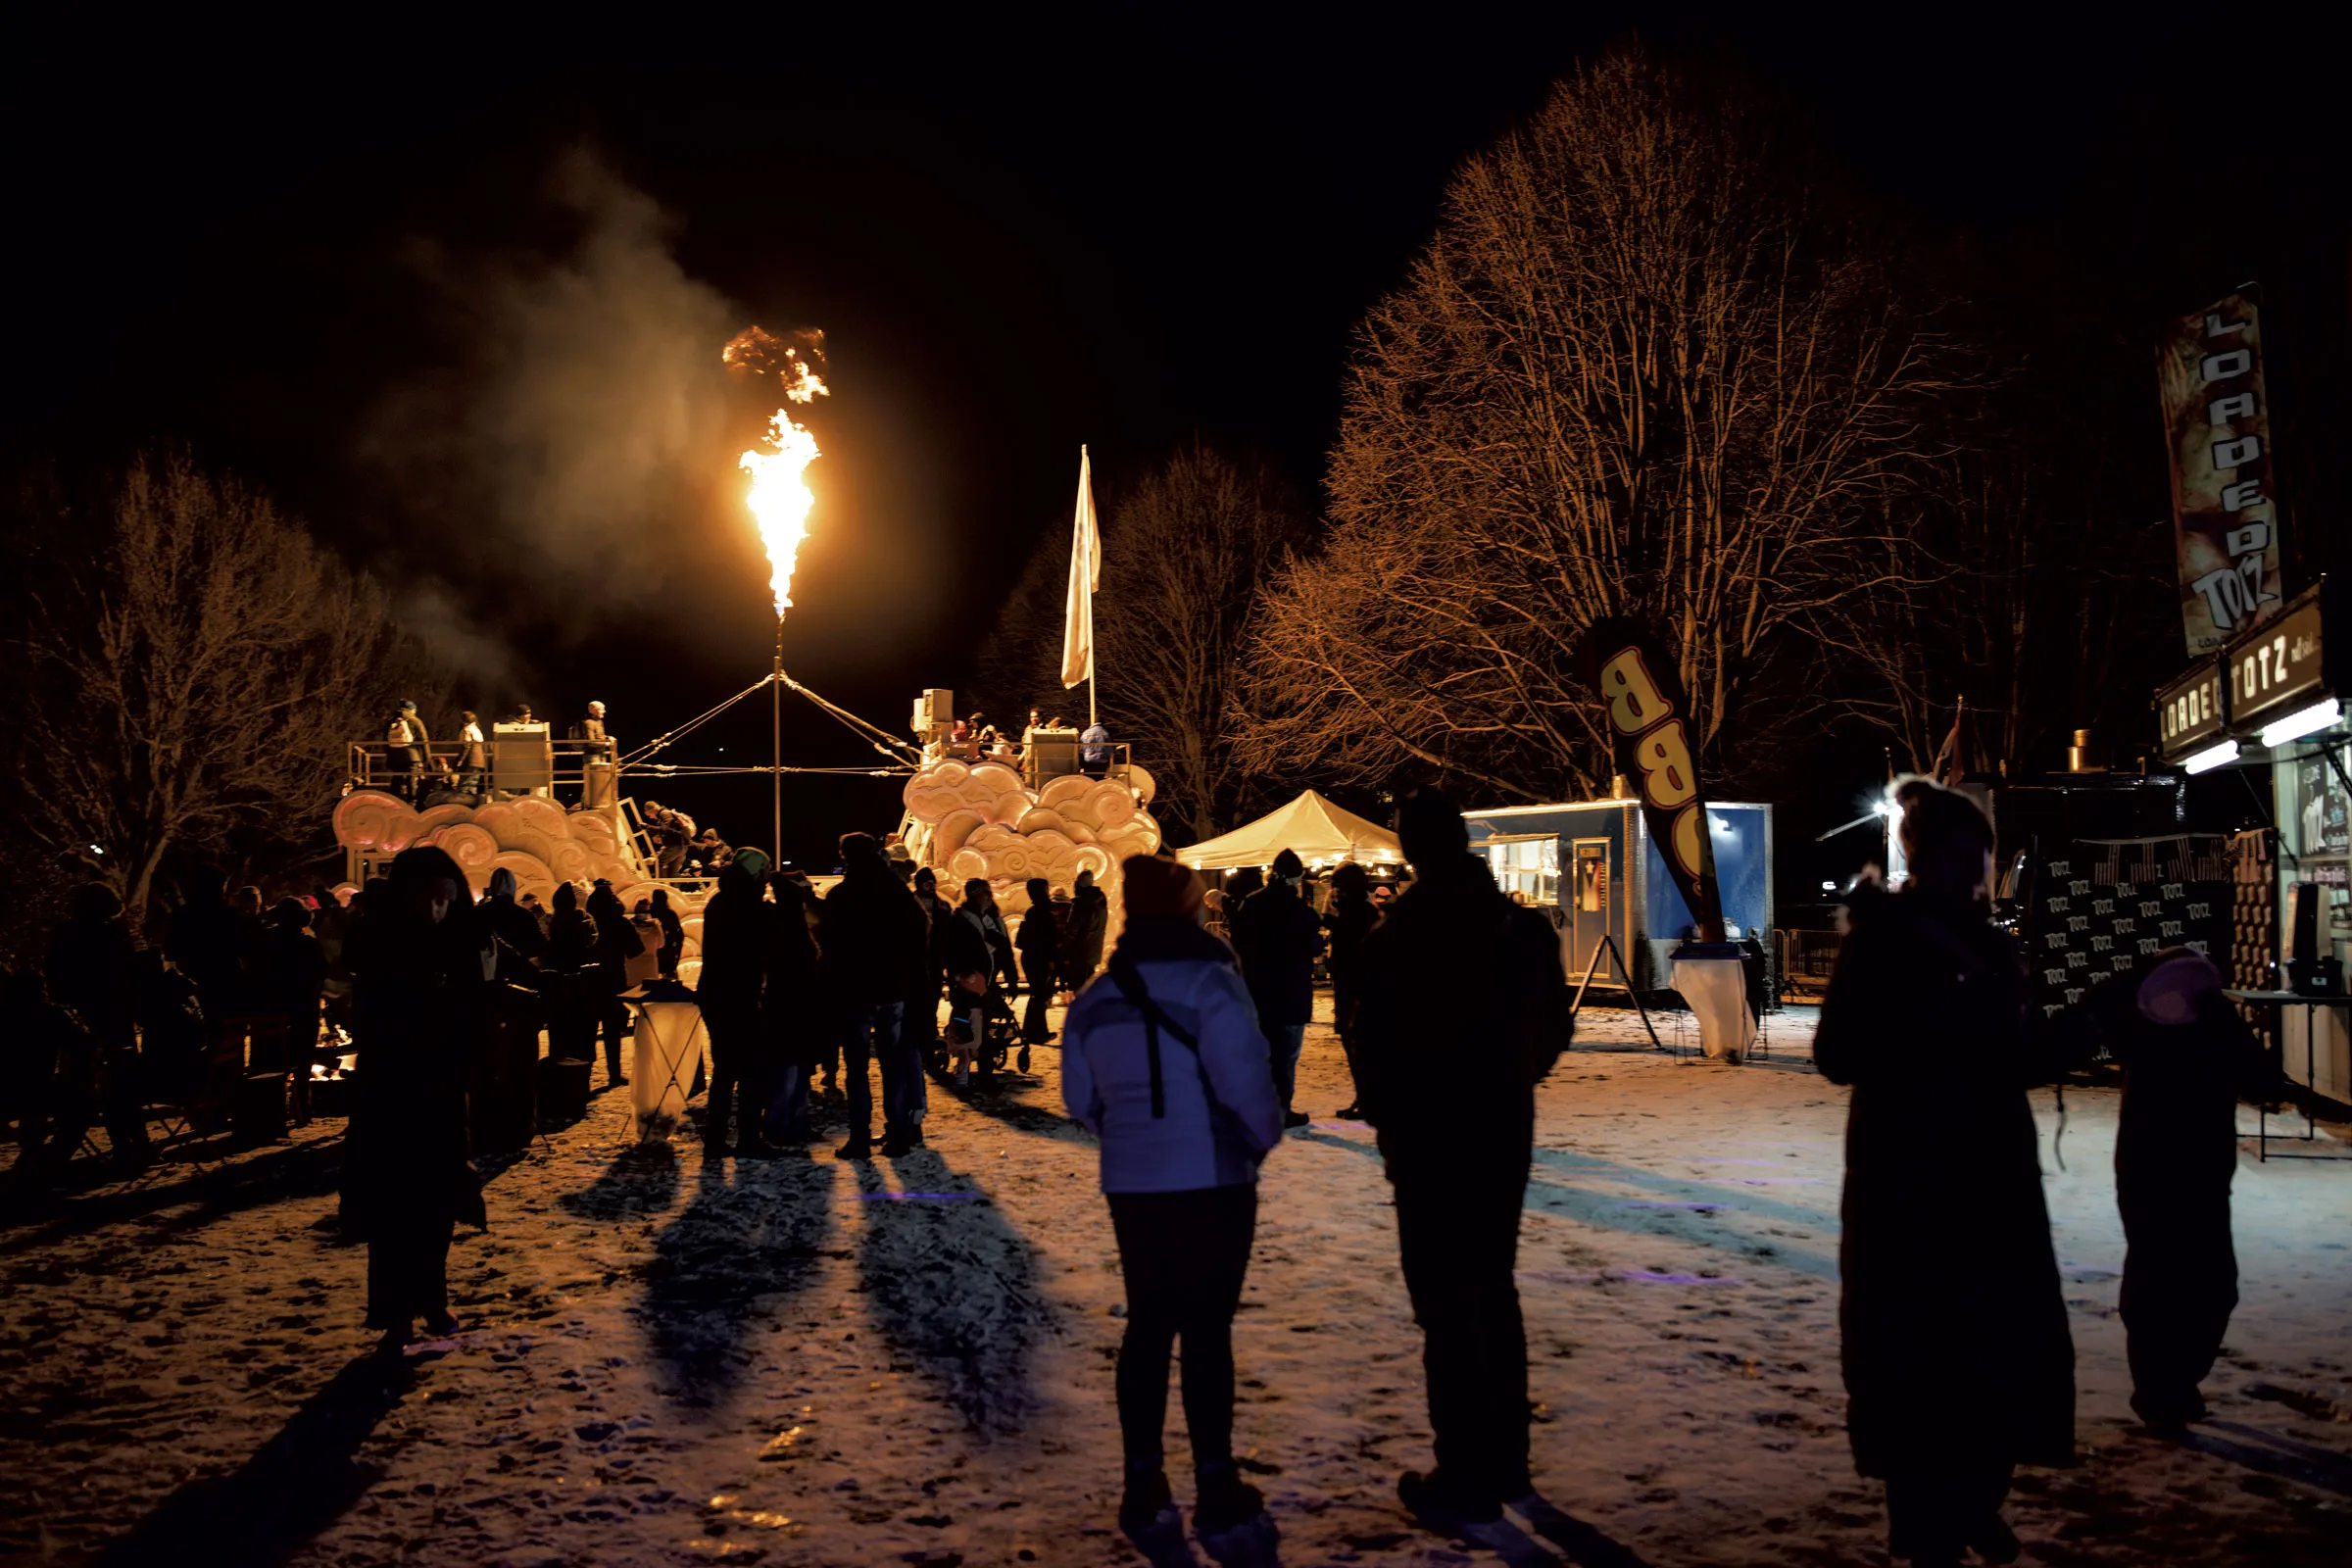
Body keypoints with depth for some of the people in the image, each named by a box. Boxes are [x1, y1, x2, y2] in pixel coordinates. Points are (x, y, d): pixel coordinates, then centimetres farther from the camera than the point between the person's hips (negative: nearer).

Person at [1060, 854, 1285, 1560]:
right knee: (1206, 1331, 1)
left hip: (1131, 1183, 5)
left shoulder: (1095, 998, 5)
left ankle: (1145, 1491, 17)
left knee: (1148, 1325, 13)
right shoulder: (1210, 983, -14)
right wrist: (1263, 1138, 1)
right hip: (1212, 1180, -5)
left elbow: (1081, 1097, 9)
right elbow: (1246, 1083, -18)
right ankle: (1219, 1499, 7)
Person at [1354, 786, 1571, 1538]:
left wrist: (1384, 1113, 3)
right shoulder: (1525, 926, 1)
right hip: (1506, 1132, 6)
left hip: (1430, 1139, -5)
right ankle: (1507, 1468, 25)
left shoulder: (1394, 941, -16)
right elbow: (1553, 1029, 7)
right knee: (1495, 1294, 17)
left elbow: (1374, 1049, -13)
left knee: (1445, 1306, 1)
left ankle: (1465, 1483, 5)